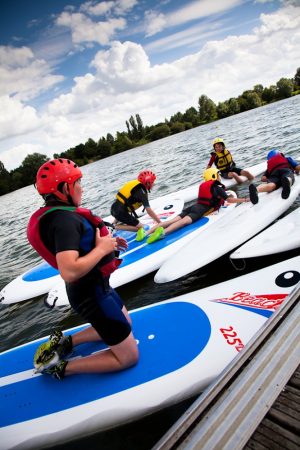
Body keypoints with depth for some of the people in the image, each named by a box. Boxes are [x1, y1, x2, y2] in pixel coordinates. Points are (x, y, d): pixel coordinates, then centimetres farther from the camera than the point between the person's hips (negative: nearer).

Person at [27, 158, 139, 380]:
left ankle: (65, 342, 27)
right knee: (128, 357, 1)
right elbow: (69, 272, -38)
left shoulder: (58, 214, 3)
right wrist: (102, 249, -25)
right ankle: (59, 367, 6)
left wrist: (107, 241, 6)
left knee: (125, 324, 30)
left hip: (94, 286, 10)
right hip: (91, 294, -10)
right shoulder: (64, 219, -27)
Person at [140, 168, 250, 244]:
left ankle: (146, 232, -22)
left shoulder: (203, 185, 28)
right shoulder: (217, 188, 6)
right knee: (184, 221, -30)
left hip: (194, 206, 6)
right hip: (202, 209, -6)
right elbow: (229, 200, 3)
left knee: (172, 220, -9)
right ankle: (163, 232, -56)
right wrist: (245, 200, 13)